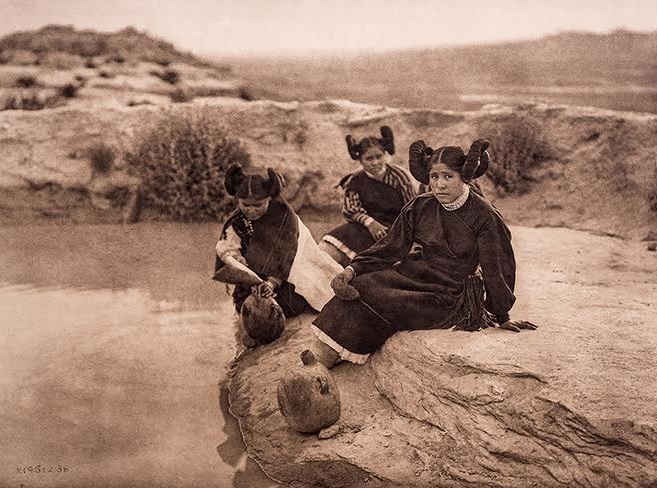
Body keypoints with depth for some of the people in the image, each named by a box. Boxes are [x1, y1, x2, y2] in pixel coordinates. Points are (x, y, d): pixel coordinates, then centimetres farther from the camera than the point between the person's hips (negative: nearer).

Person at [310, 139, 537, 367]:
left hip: (450, 297, -5)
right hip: (415, 275, 5)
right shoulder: (420, 207, 3)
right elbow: (391, 247, 2)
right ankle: (319, 357, -18)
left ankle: (326, 356, -18)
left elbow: (495, 269, -5)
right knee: (363, 284, -22)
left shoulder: (483, 216, -11)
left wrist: (502, 317, 1)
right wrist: (353, 269, -13)